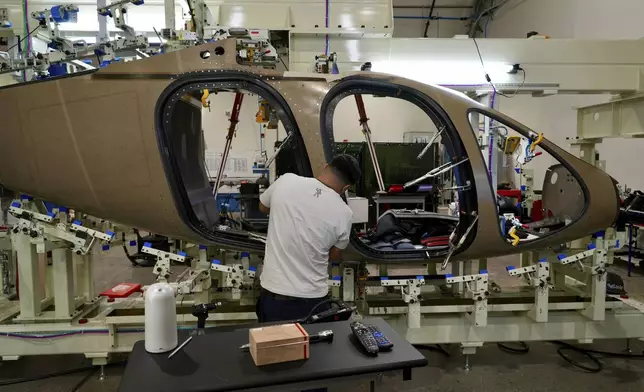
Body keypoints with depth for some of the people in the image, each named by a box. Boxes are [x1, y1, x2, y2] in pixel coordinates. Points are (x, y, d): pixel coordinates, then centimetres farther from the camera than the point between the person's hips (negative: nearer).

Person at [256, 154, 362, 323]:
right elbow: (334, 256, 5)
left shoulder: (286, 181, -9)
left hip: (272, 294, 2)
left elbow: (263, 207, 13)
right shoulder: (343, 213, -12)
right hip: (312, 299, -1)